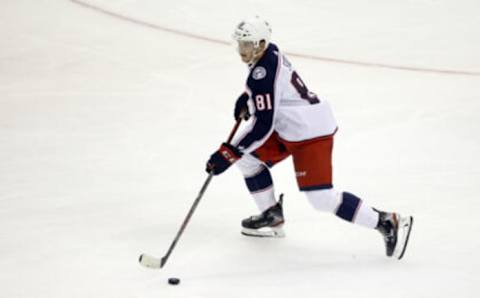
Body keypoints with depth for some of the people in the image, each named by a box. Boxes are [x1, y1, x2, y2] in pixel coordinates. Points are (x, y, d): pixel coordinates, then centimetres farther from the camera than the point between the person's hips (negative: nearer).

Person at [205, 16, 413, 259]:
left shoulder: (263, 74, -24)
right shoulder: (269, 53, 5)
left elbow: (262, 126, -26)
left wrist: (229, 154, -22)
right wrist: (246, 99, 15)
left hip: (311, 132, -10)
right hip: (289, 127, 10)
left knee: (321, 198, -15)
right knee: (248, 155, 12)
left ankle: (387, 223, -8)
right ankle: (271, 215, 24)